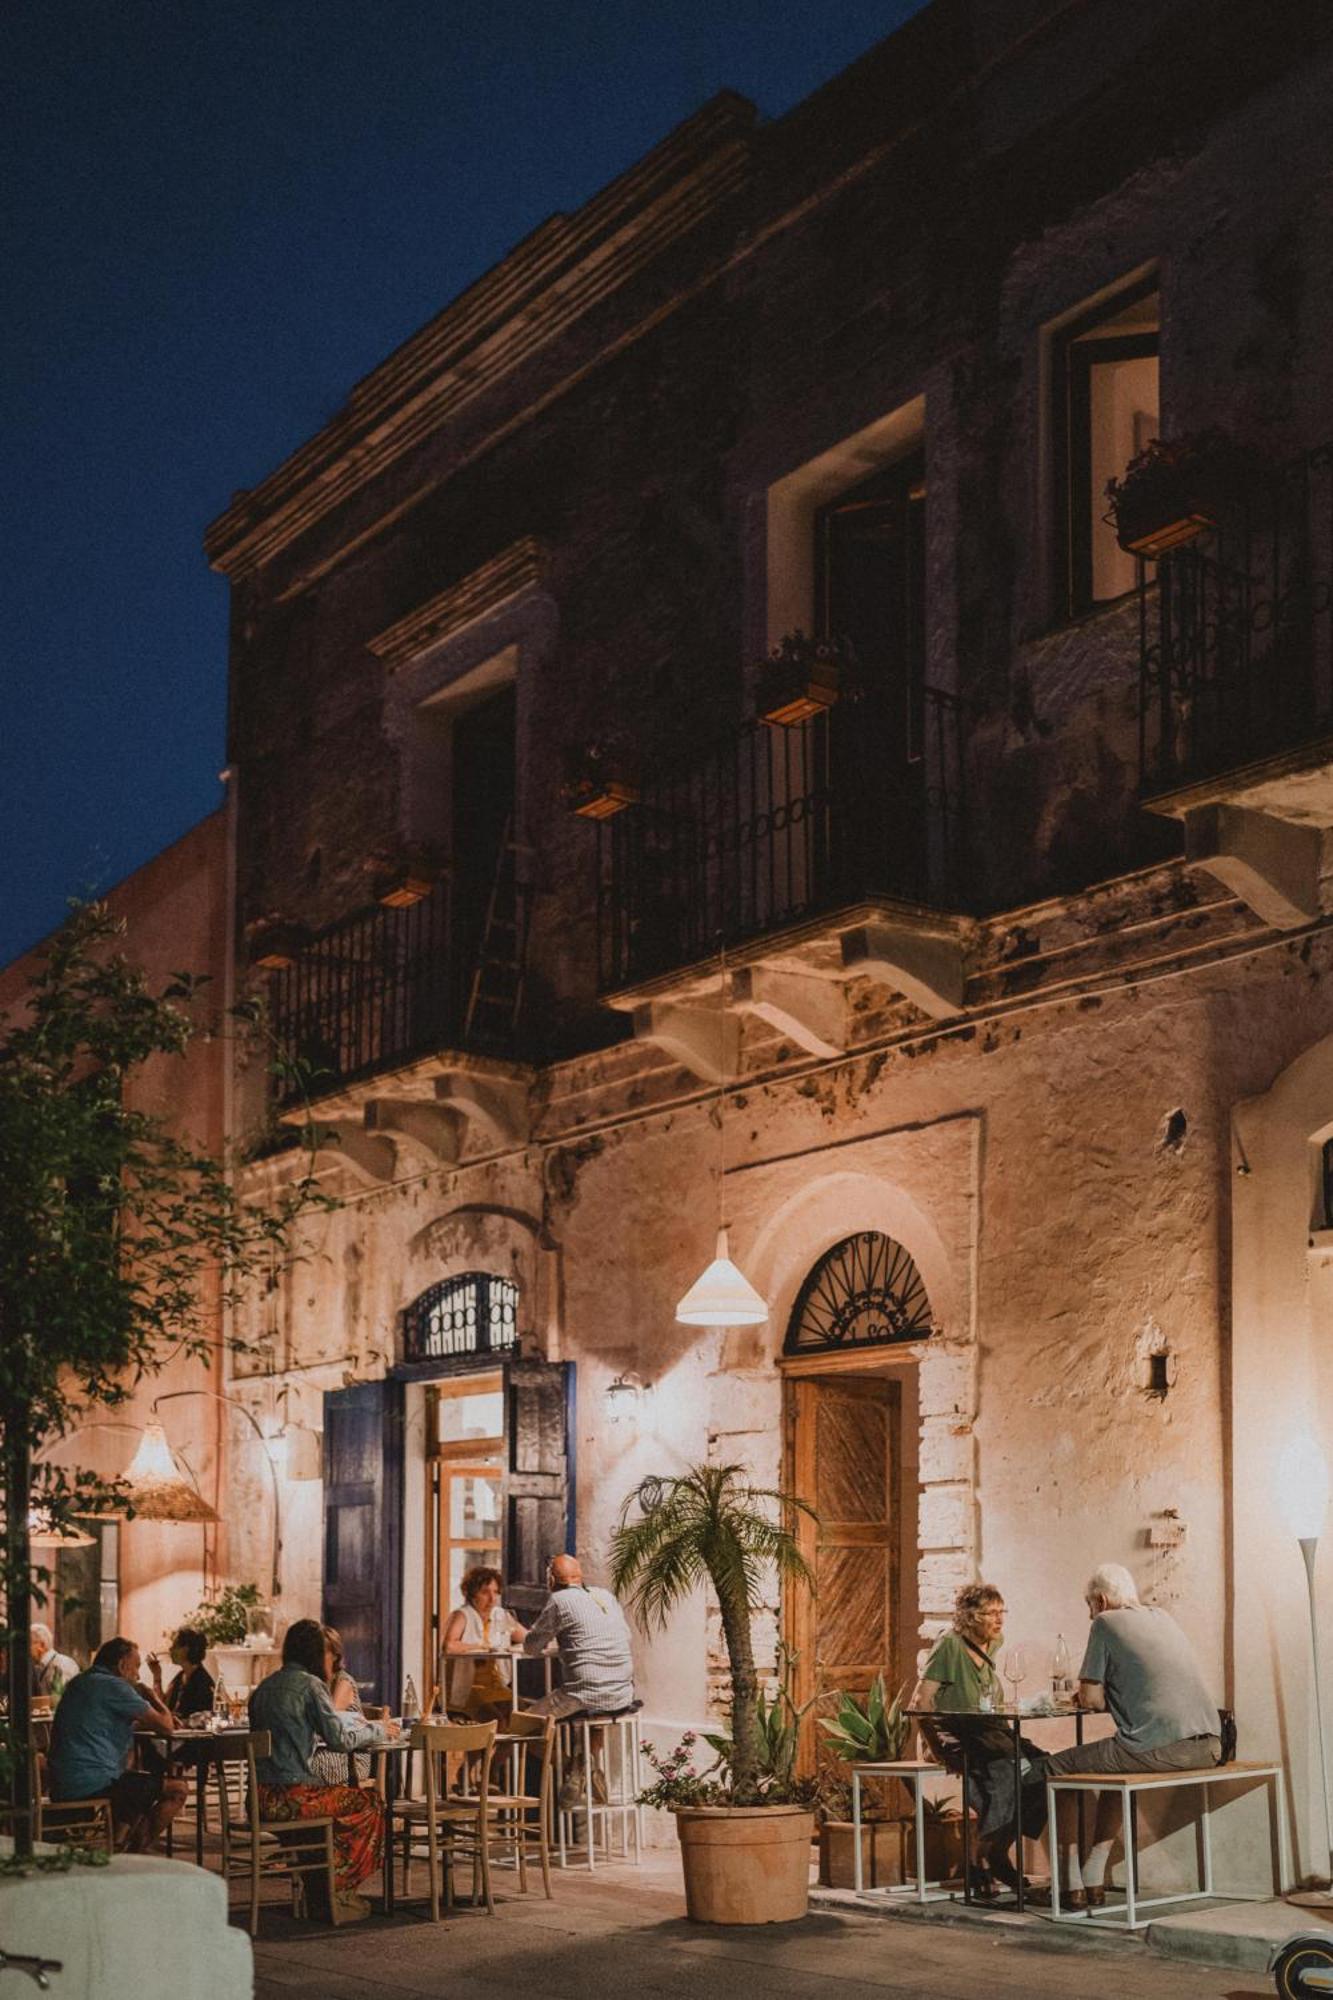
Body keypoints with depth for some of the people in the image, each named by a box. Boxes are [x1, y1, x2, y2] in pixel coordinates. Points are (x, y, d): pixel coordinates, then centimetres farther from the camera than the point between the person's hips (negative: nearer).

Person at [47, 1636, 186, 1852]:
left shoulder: (80, 1683, 18)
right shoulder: (114, 1686, -11)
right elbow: (166, 1727, -8)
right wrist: (149, 1695, 9)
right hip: (94, 1785, -10)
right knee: (176, 1790, -2)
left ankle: (116, 1847, 15)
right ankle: (131, 1855, 1)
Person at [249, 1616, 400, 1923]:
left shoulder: (265, 1686, 14)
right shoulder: (310, 1684, -9)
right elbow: (339, 1738, -13)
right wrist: (377, 1730, 5)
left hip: (262, 1795, 8)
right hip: (289, 1797, -8)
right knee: (371, 1804, 8)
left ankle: (318, 1885, 32)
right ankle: (338, 1888, 15)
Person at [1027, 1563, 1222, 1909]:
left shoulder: (1106, 1623, 2)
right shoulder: (1162, 1617, 22)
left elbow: (1090, 1699, -1)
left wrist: (1100, 1698, 19)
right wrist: (1114, 1699, 29)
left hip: (1158, 1749, -8)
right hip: (1208, 1747, 8)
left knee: (1052, 1769, 9)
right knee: (1116, 1763, 34)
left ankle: (1072, 1884, 8)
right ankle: (1094, 1879, 29)